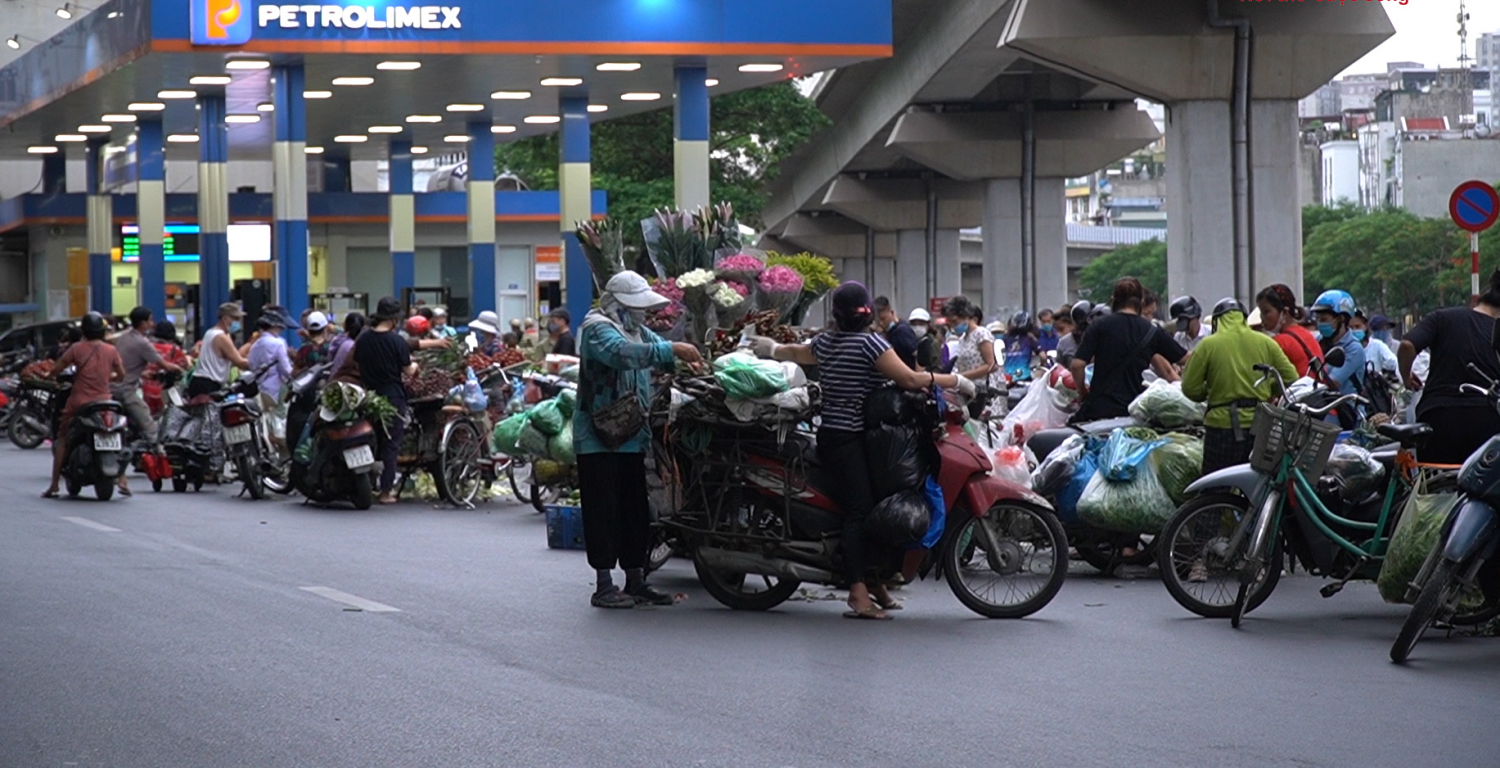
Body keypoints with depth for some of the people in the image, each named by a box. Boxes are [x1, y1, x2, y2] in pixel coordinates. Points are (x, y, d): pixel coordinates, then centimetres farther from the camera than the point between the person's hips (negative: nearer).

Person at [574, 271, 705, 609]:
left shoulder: (638, 331, 19)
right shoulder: (598, 328, -11)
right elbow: (622, 353, -29)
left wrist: (686, 362, -5)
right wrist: (671, 351, -34)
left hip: (631, 438, 9)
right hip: (598, 438, -9)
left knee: (635, 510, 11)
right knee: (603, 511, -6)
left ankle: (635, 581, 18)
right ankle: (604, 586, -4)